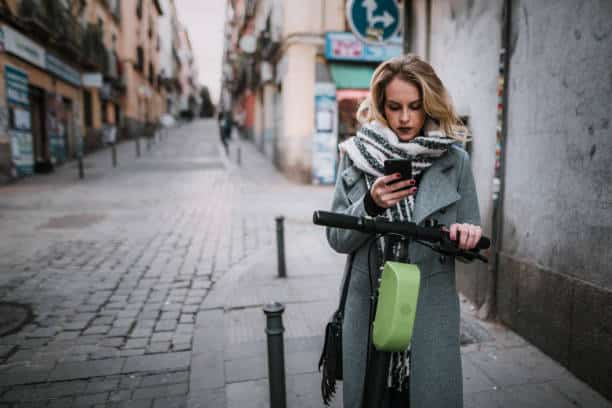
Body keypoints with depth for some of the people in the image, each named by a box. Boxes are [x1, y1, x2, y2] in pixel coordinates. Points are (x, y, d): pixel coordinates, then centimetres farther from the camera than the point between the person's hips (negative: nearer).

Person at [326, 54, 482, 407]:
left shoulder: (454, 160, -2)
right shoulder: (357, 156, -1)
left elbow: (472, 238, 4)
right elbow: (337, 239, -3)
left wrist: (466, 234, -18)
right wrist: (371, 205, -20)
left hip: (431, 316, 0)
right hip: (369, 312, 1)